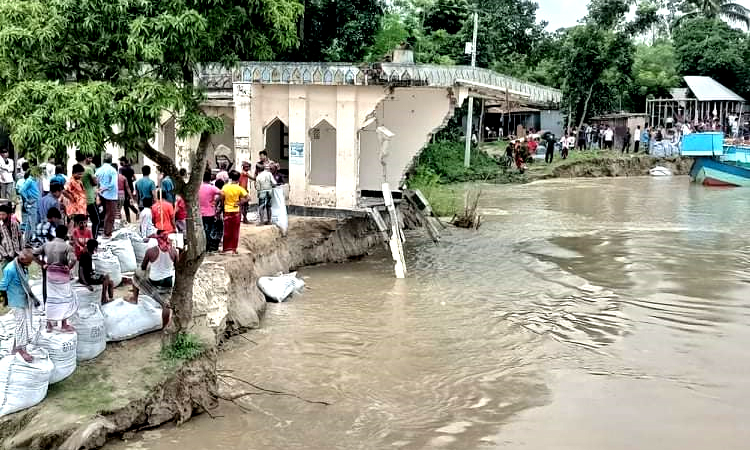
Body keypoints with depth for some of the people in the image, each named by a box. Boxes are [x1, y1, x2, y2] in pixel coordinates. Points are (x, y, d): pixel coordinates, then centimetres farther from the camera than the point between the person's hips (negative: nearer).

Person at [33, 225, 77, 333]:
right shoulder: (66, 246, -15)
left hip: (50, 274, 5)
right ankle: (64, 325, 10)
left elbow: (34, 253, 6)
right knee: (65, 299, 7)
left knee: (51, 299, 14)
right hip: (62, 275, -5)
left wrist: (43, 264, 7)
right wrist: (69, 268, -10)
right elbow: (73, 260, -28)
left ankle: (49, 324, 21)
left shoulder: (47, 244, 3)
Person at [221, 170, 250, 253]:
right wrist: (240, 203, -6)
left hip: (227, 212, 2)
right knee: (235, 231, 8)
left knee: (227, 231, 11)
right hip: (236, 212, -2)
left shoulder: (225, 187, -4)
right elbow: (248, 198, -15)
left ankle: (226, 248, 15)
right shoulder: (239, 188, -9)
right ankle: (234, 249, 11)